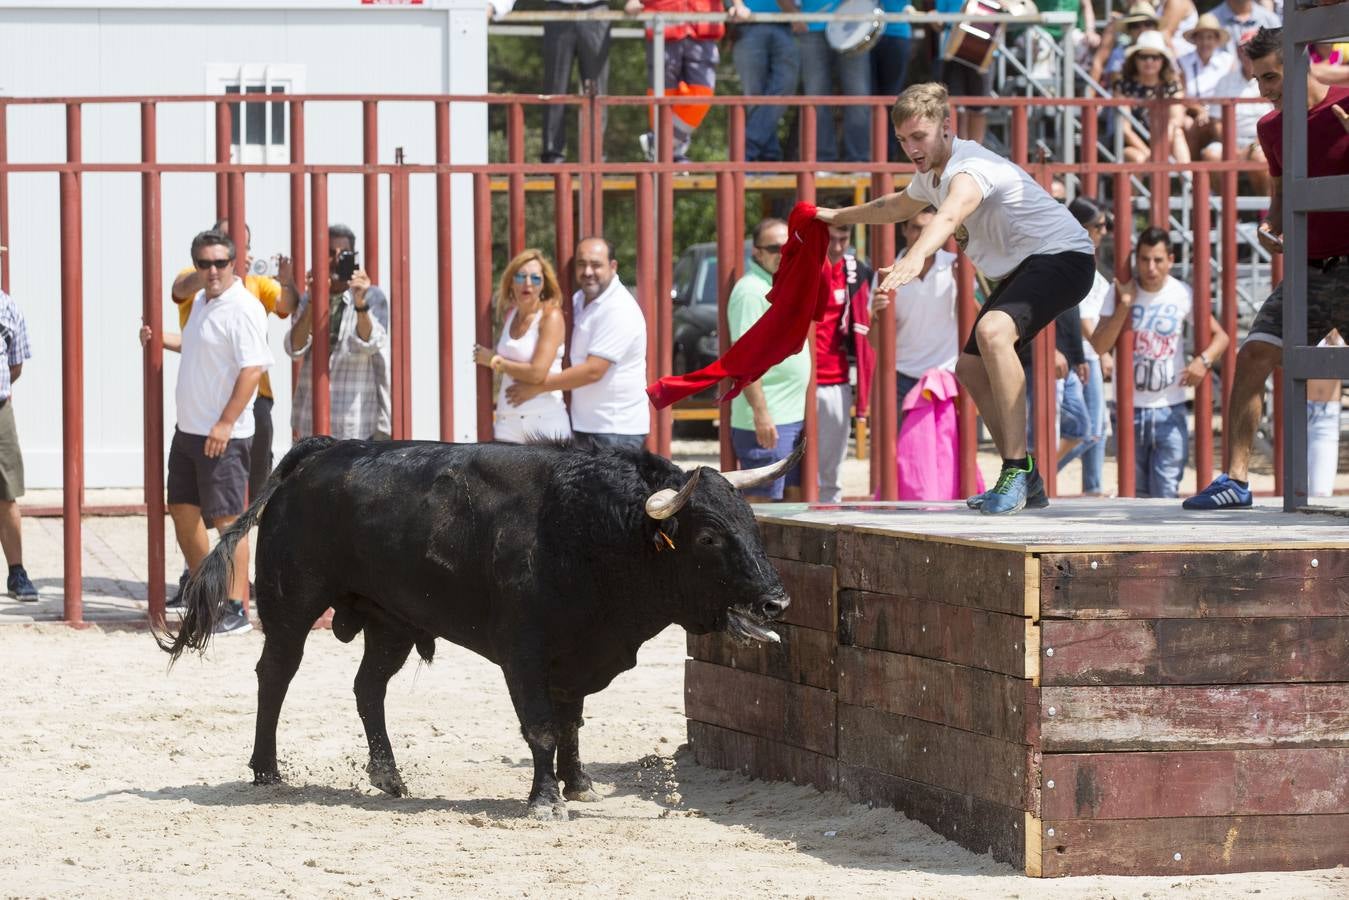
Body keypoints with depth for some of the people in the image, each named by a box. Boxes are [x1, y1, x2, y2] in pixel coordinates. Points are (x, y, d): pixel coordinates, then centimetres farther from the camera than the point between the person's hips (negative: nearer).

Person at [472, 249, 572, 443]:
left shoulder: (551, 316, -6)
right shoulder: (511, 315, 13)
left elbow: (537, 373, -15)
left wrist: (494, 361, -5)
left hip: (544, 422, -6)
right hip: (508, 422, 6)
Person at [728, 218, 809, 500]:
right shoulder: (751, 291, -14)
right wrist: (760, 412, -25)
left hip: (793, 417, 10)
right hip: (767, 422, -10)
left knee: (795, 497, 11)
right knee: (760, 505, -7)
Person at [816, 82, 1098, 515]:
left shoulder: (969, 168, -25)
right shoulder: (932, 175, 6)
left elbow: (950, 215, -50)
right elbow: (899, 206, 32)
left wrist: (915, 257, -68)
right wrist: (839, 216, 44)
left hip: (1063, 256, -11)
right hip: (1021, 269, 11)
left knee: (993, 330, -35)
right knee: (971, 368, 11)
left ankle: (1017, 468, -34)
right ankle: (1025, 482, 20)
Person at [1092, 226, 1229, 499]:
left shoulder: (1182, 295, -2)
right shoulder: (1120, 293, -3)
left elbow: (1220, 336, 6)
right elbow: (1098, 345, -11)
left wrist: (1203, 360, -15)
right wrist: (1123, 306, -20)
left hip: (1169, 409, -1)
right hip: (1129, 407, 1)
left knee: (1166, 492, -8)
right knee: (1136, 492, 5)